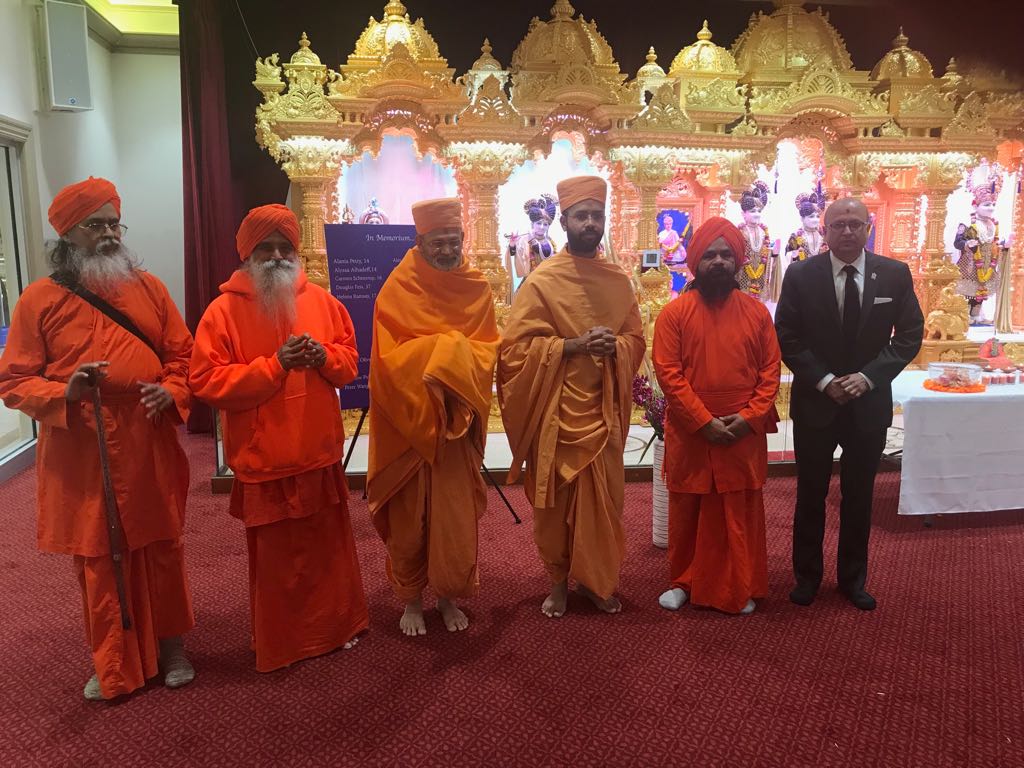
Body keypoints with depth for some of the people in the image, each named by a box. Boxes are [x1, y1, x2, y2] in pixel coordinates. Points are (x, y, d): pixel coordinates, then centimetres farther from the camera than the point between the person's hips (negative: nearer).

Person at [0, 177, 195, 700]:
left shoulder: (148, 287, 5)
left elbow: (182, 354, 8)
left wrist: (172, 391, -12)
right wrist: (64, 392, -21)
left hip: (151, 452, 2)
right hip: (82, 457, -2)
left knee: (162, 553, 12)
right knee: (99, 562, 9)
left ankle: (170, 647, 33)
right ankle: (114, 666, 28)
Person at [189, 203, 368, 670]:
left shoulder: (321, 301, 4)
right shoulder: (223, 311, -7)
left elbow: (349, 360, 10)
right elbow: (207, 383, -13)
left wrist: (324, 355, -13)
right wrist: (275, 364, -21)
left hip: (321, 455, 4)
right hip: (264, 461, -3)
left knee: (331, 550, 16)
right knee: (276, 560, 8)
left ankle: (337, 625, 37)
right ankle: (279, 645, 29)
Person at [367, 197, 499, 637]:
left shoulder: (477, 288, 4)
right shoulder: (397, 289, -6)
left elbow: (488, 351, -1)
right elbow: (390, 357, -12)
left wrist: (453, 356, -20)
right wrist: (445, 348, -20)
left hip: (458, 423, 2)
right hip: (407, 424, -2)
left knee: (457, 515, 7)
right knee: (408, 517, 8)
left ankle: (450, 596, 25)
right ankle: (411, 599, 25)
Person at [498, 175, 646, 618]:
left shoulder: (619, 281, 7)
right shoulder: (541, 280, -7)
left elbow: (636, 340, 12)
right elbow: (516, 346, -11)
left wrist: (614, 345, -11)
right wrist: (574, 345, -20)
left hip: (603, 407, 3)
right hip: (555, 410, -3)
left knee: (603, 500, 9)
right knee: (554, 501, 6)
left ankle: (596, 580, 27)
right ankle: (559, 581, 25)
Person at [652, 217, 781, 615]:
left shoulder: (756, 312, 3)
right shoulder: (674, 313, -4)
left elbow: (770, 369, 2)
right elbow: (667, 372, -9)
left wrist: (749, 418, -11)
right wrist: (703, 421, -15)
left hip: (744, 434, 1)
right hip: (689, 434, -1)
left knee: (740, 515, 10)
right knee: (687, 512, 11)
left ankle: (739, 588, 26)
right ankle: (684, 582, 28)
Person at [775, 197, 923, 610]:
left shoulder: (895, 274, -2)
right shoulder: (801, 275, -6)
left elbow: (910, 335, -1)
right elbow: (787, 338, -6)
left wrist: (869, 376, -13)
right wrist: (824, 381, -14)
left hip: (869, 403, 1)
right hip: (814, 403, -1)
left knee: (859, 496, 13)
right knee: (811, 495, 11)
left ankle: (853, 578, 29)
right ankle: (807, 576, 27)